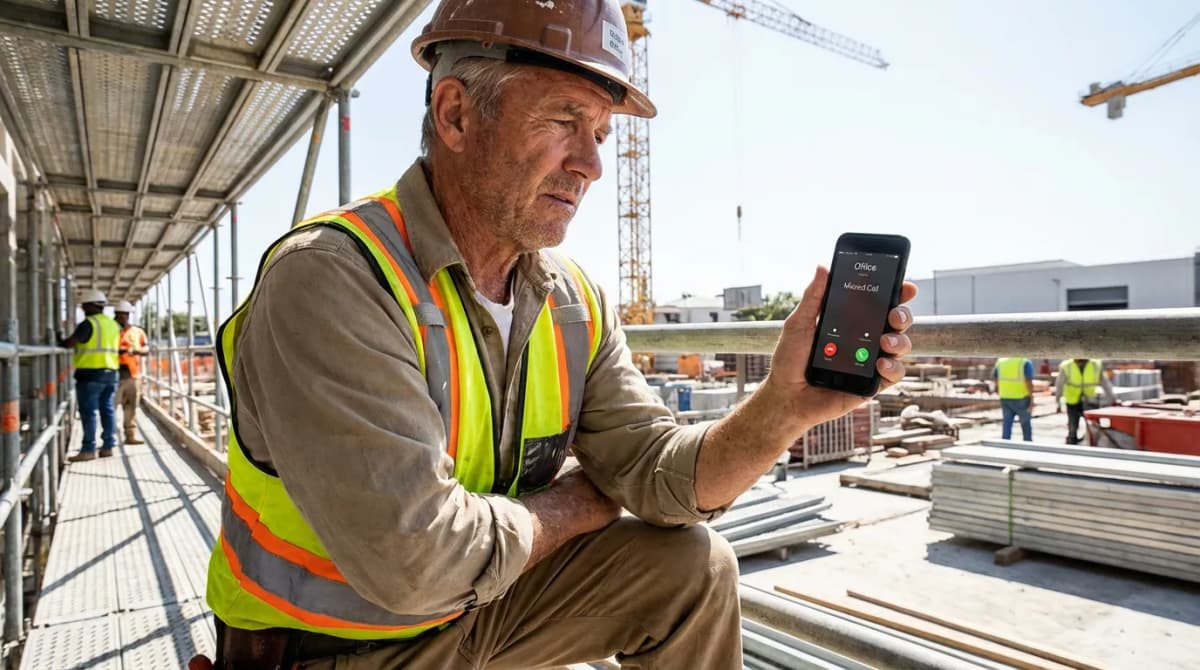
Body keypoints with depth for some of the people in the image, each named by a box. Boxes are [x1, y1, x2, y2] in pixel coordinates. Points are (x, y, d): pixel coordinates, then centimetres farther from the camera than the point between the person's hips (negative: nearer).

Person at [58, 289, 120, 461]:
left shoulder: (89, 323, -10)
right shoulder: (113, 324, 14)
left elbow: (70, 343, -13)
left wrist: (58, 340, 5)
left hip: (90, 373, -7)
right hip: (110, 372, 7)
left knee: (88, 412, -4)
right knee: (107, 409, 10)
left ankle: (88, 449, -4)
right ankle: (108, 446, 12)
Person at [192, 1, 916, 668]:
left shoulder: (577, 302, -5)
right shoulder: (330, 279, -28)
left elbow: (655, 469, -9)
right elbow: (415, 559, -31)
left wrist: (787, 406, -26)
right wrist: (573, 504, -14)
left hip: (484, 598, 5)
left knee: (694, 565, -3)